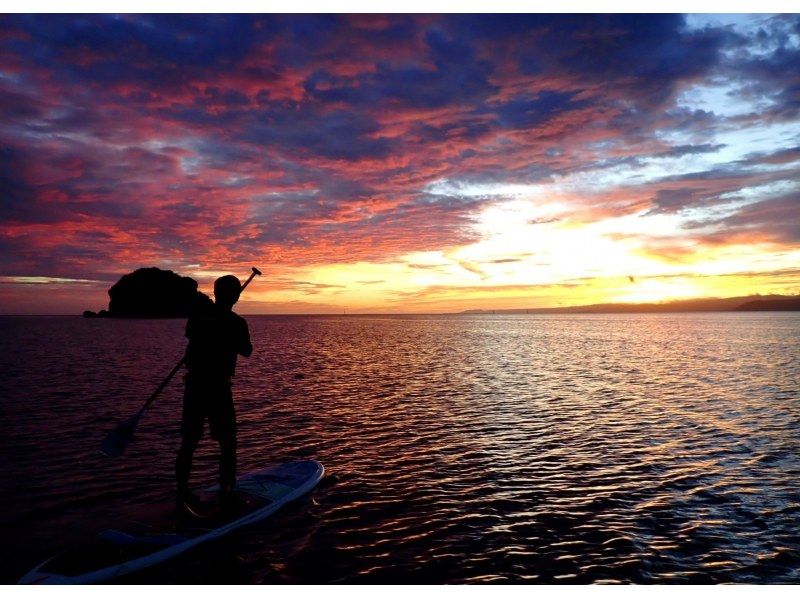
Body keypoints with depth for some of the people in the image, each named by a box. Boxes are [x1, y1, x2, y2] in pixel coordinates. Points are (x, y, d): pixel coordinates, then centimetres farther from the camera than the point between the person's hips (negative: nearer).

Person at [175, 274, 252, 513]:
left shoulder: (198, 315, 1)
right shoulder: (237, 323, -12)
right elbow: (246, 352, 4)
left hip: (194, 385, 5)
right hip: (218, 388, -4)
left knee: (188, 442, 11)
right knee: (227, 443, 9)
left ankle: (183, 494, 17)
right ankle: (226, 493, 14)